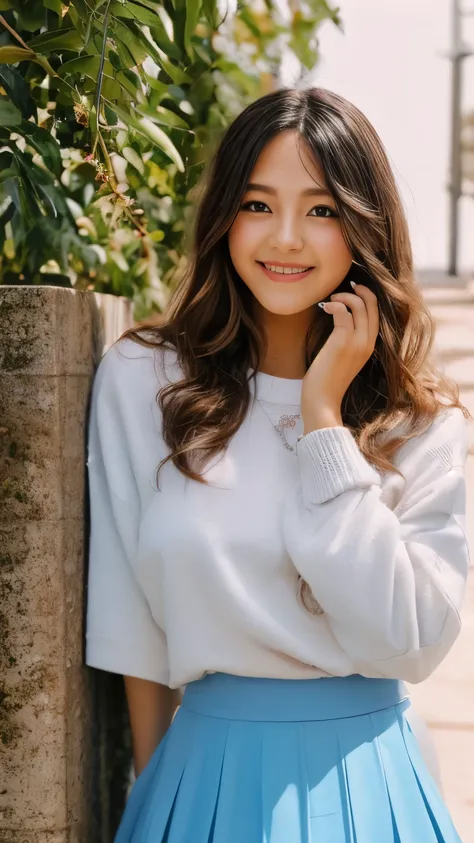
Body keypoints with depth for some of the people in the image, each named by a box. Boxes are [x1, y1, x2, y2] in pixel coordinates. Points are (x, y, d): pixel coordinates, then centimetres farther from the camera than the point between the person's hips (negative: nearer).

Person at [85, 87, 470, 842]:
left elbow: (409, 642, -16)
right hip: (209, 763, 0)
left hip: (369, 775, 1)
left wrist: (324, 419, -16)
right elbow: (134, 627, 0)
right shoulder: (139, 381, -6)